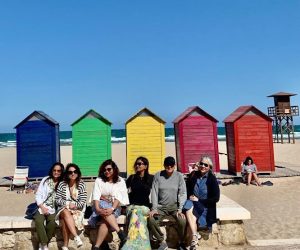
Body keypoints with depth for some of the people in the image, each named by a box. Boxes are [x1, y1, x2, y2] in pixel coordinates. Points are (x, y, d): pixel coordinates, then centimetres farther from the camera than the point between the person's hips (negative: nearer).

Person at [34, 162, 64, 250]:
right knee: (38, 220, -29)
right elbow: (38, 195, 3)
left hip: (54, 209, -1)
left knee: (52, 222, -30)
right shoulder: (45, 180, 6)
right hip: (43, 207, 1)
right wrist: (42, 207, -9)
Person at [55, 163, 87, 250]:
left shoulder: (81, 184, -2)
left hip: (77, 210, -1)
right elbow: (57, 200, 0)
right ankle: (76, 236, -43)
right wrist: (68, 203, -15)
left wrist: (74, 205, -21)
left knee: (65, 220, -31)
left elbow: (82, 202, -4)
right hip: (63, 209, 1)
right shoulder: (62, 184, 1)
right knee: (66, 213, -36)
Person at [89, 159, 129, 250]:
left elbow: (118, 197, -8)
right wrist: (98, 209, -26)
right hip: (101, 205, 1)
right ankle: (121, 233, -42)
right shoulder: (99, 180, 7)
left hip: (114, 207, 0)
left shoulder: (120, 181, 5)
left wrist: (112, 209, -27)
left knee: (105, 221, -33)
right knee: (103, 205, -36)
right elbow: (96, 196, -6)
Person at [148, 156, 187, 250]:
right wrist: (154, 208, -14)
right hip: (161, 206, 1)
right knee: (151, 220, -26)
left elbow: (183, 193, -7)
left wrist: (180, 209, -17)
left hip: (175, 205, -1)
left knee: (182, 220, -29)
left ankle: (181, 242, 1)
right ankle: (162, 242, -2)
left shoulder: (179, 176, -3)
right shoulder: (158, 175, -1)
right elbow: (154, 192, -4)